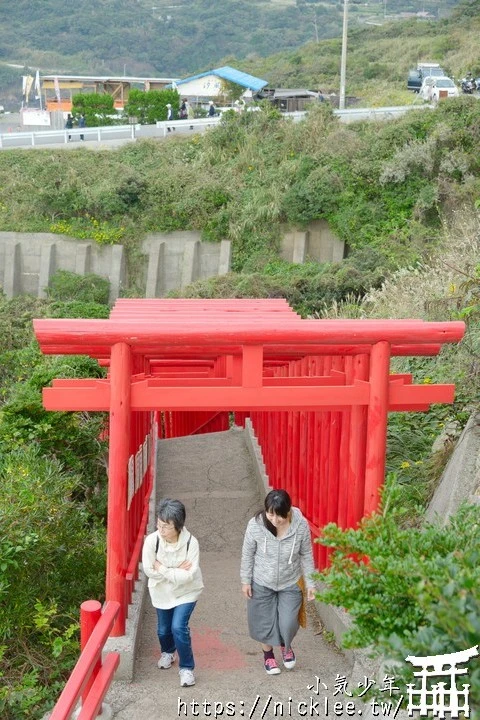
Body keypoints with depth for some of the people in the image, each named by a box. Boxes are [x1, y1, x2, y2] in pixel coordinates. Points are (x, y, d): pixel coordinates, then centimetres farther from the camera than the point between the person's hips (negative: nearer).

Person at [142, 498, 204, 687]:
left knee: (178, 627, -14)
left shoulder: (191, 542, -28)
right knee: (163, 629, 17)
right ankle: (167, 652, 50)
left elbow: (188, 575, -29)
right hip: (162, 592, 3)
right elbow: (149, 570, -20)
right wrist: (176, 571, -23)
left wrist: (163, 569, -25)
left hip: (186, 592, -3)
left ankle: (187, 667, 7)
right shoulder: (151, 540, -25)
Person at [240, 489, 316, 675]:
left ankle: (286, 646, 37)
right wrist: (245, 580, -3)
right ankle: (268, 655, 42)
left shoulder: (301, 525, -24)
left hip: (290, 583, 0)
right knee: (264, 622, 13)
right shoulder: (255, 525, -25)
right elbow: (248, 554, -9)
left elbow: (306, 556, -9)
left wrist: (310, 583, -3)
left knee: (288, 623, 1)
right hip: (262, 583, 0)